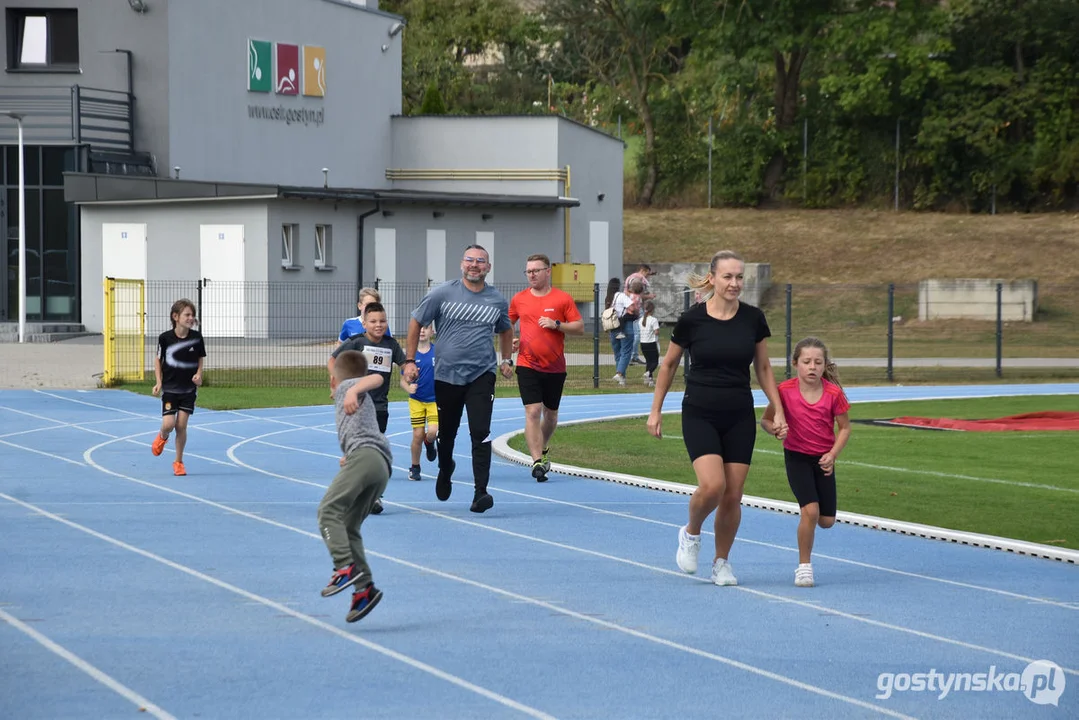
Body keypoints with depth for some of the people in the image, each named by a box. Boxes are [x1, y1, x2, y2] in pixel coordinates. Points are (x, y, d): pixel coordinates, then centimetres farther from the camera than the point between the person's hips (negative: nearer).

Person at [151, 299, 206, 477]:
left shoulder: (196, 337, -5)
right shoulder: (165, 338, -10)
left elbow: (200, 359, 10)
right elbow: (158, 359, 3)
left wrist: (198, 375, -7)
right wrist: (158, 382, -4)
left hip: (189, 389, 1)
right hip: (169, 388, -1)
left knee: (181, 425, 0)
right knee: (168, 424, -11)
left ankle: (178, 462, 16)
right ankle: (162, 437, 27)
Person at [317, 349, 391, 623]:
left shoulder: (346, 386, 15)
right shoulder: (360, 402, 38)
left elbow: (377, 378, -5)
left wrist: (354, 391, -21)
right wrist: (349, 461, 58)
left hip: (364, 453, -8)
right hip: (382, 466, 8)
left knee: (329, 510, -17)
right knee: (349, 528, 7)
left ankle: (345, 568, -34)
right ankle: (363, 588, -4)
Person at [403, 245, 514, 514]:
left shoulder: (497, 301, 4)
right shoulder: (443, 294, -3)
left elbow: (505, 330, 24)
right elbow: (416, 322, 4)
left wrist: (507, 360, 16)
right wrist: (410, 360, 0)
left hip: (482, 376, 0)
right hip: (446, 375, 0)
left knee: (480, 433, -14)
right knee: (445, 434, 14)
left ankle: (480, 493, -16)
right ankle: (445, 471, 45)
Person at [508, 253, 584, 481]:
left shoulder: (563, 298, -1)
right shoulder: (519, 299, 5)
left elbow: (580, 327, -2)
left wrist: (556, 324, -16)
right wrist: (510, 340, 1)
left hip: (555, 368, 1)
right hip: (528, 366, 0)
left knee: (551, 413, 14)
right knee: (533, 411, -14)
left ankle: (543, 448, 41)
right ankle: (537, 461, -16)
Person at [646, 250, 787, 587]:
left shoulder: (753, 319, -2)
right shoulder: (692, 319, -9)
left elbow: (763, 368, 10)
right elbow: (669, 364, 5)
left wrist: (778, 411, 4)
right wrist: (655, 411, 7)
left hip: (739, 419, 3)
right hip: (699, 416, -2)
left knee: (732, 496, 2)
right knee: (712, 485, -21)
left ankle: (722, 562, 22)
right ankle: (690, 533, 10)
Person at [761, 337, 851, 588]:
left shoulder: (833, 393, -13)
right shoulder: (785, 390, -14)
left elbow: (844, 428, -3)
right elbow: (765, 420, -2)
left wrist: (832, 455, -15)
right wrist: (776, 429, -24)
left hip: (823, 459, 2)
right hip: (797, 457, -2)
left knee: (826, 521, 2)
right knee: (810, 510, -20)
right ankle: (804, 566, -4)